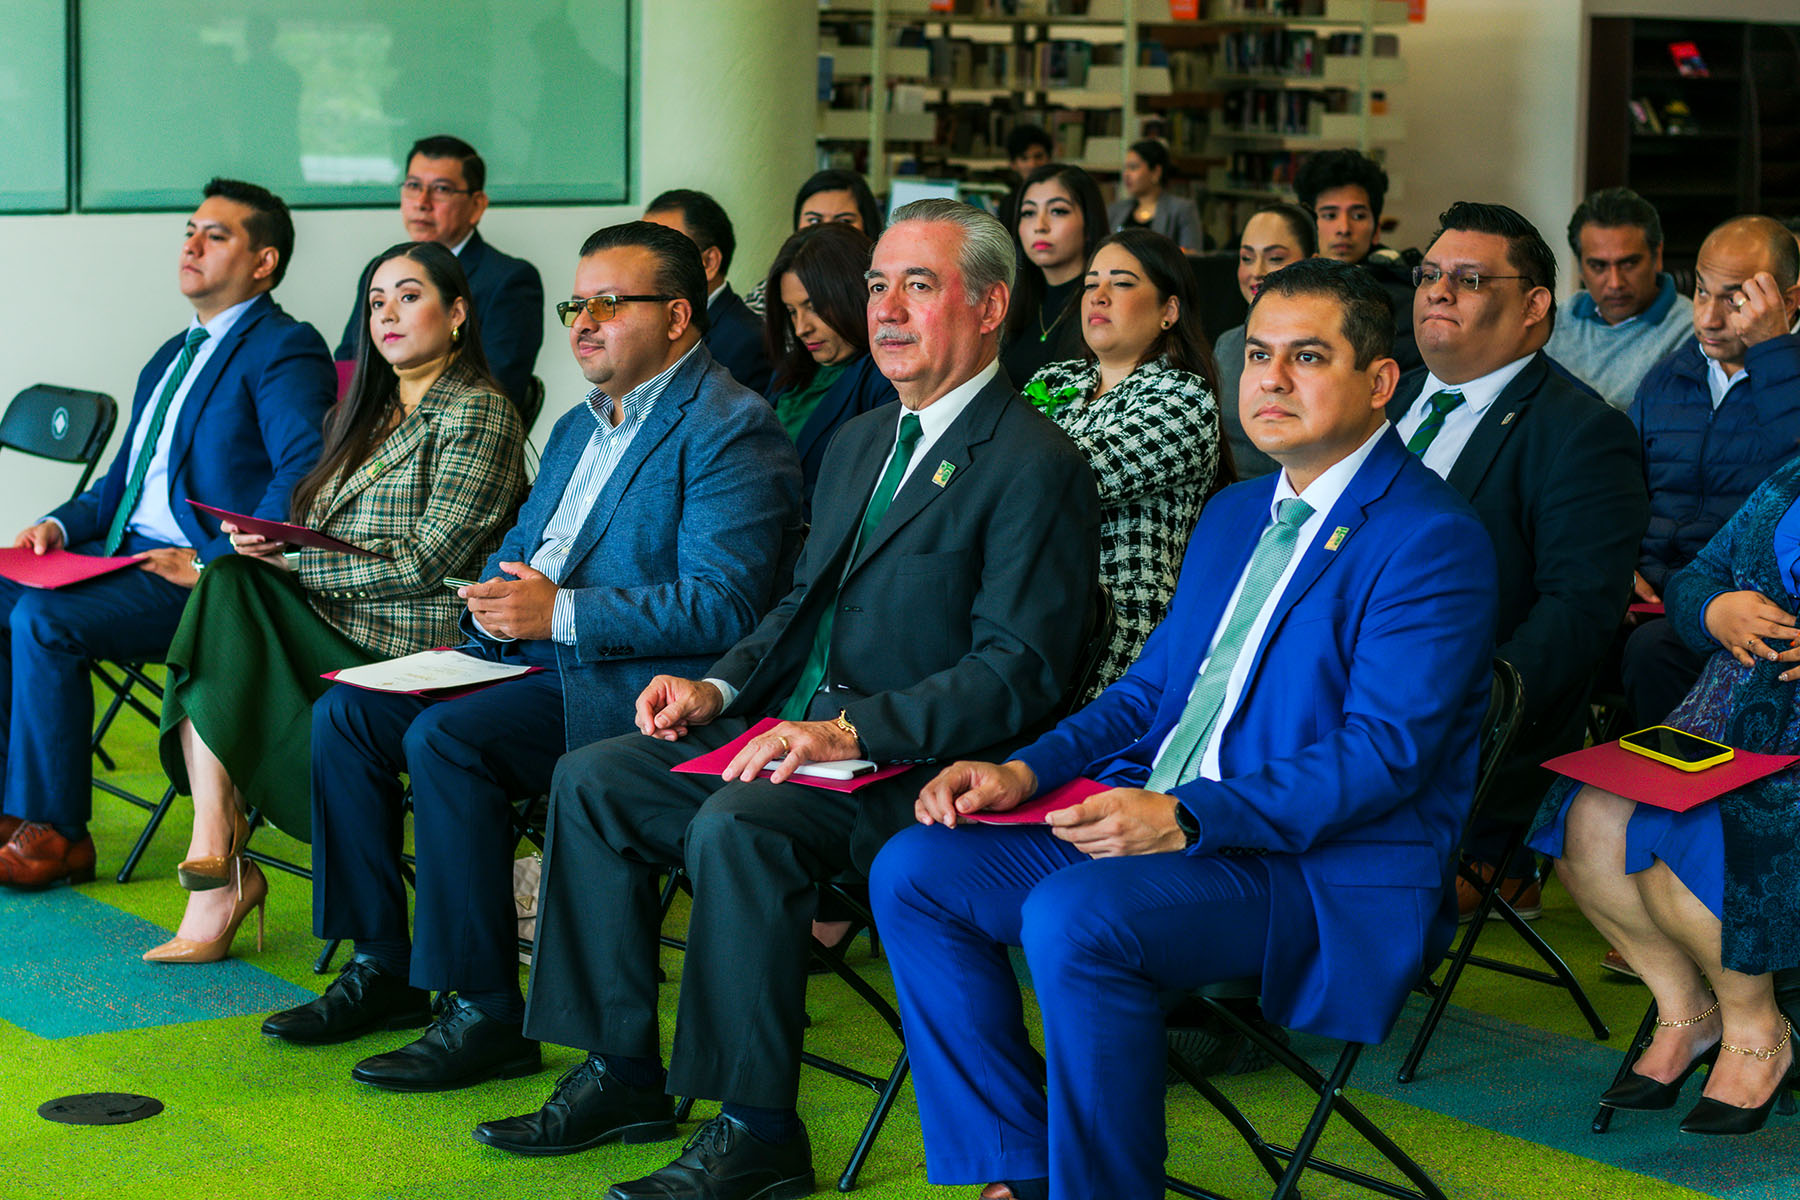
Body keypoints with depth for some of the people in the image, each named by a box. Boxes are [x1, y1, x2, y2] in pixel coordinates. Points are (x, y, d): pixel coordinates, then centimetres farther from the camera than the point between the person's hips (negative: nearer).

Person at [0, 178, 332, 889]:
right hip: (122, 552, 9)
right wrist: (61, 524, 7)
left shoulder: (286, 349, -7)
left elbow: (303, 475, -20)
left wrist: (213, 564, -23)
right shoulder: (172, 355, 23)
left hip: (210, 582, -9)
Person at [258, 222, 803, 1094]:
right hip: (534, 661, 10)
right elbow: (517, 551, 27)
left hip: (638, 686, -10)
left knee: (446, 738, -28)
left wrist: (560, 613, -22)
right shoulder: (579, 427, 21)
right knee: (346, 712, -2)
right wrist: (493, 600, 2)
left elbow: (722, 606, -20)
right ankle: (382, 967, 4)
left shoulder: (730, 429, -10)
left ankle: (485, 1012, -20)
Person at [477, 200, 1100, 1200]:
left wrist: (850, 731, -25)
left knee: (737, 825, -32)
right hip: (791, 731, 9)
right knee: (590, 779, -4)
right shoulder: (858, 443, 19)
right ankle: (623, 1077, 3)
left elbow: (1018, 674, -18)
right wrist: (719, 688, 4)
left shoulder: (1036, 467, -10)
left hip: (912, 770, -9)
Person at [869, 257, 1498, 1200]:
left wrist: (1188, 819, -28)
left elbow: (1385, 752, -18)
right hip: (1160, 825, 9)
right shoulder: (1232, 514, 19)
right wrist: (1026, 771, 1)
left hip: (1325, 871, -9)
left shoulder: (1432, 538, -10)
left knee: (1072, 917, -33)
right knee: (914, 870, -5)